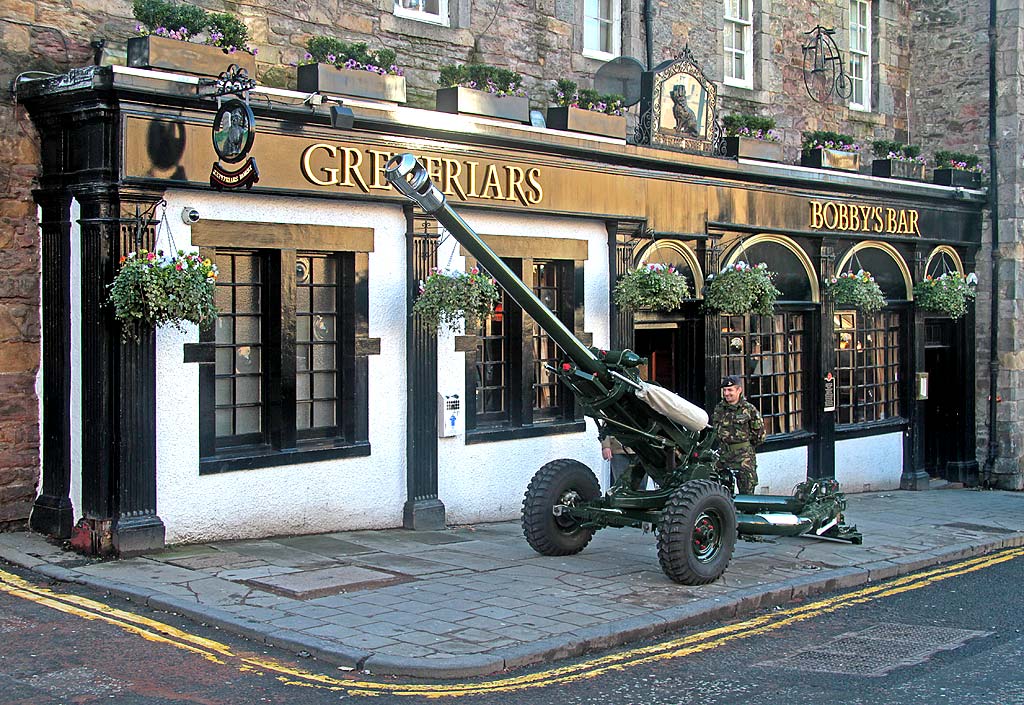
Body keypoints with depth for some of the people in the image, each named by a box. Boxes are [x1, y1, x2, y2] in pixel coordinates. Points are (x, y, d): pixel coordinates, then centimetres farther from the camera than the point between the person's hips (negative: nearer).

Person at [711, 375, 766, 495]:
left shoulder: (749, 409, -5)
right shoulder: (719, 408, 8)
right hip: (723, 453, 4)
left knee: (747, 492, -2)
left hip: (744, 455, -4)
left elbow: (759, 432, 2)